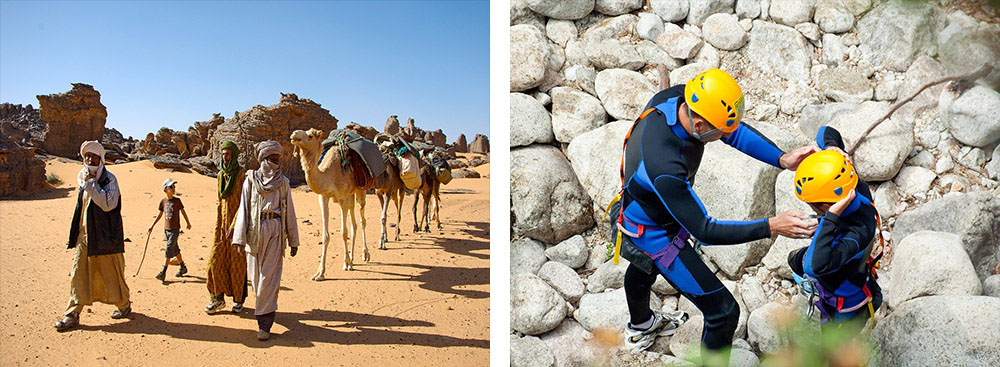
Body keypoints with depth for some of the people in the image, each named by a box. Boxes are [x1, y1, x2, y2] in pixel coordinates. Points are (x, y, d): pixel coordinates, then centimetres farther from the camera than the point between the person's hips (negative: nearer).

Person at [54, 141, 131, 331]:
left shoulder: (109, 179, -9)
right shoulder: (83, 178, 13)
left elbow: (108, 204, -24)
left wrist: (92, 184, -22)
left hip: (104, 237, -6)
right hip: (84, 235, 6)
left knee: (111, 273, 4)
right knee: (79, 273, 2)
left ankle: (123, 305, 22)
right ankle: (73, 314, 5)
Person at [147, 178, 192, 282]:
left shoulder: (177, 200, -7)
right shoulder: (163, 201, 3)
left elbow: (183, 212, 4)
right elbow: (160, 214, 13)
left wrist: (188, 223, 13)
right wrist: (152, 226, 11)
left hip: (175, 229, -4)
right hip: (166, 229, 4)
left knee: (169, 249, -9)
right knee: (175, 249, 13)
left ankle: (163, 272, -9)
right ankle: (183, 267, 28)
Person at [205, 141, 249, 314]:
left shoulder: (243, 175, -9)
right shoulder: (221, 175, 10)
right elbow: (219, 201, 14)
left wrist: (234, 226, -17)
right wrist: (218, 226, 8)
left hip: (238, 222, -5)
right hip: (222, 222, 5)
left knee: (237, 261, 2)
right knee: (215, 259, 2)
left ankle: (238, 299, 14)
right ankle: (218, 298, 11)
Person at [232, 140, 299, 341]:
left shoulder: (283, 182, 8)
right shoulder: (251, 179, 5)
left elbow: (290, 211, 11)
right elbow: (243, 208, 2)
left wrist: (293, 240, 9)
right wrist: (240, 239, -6)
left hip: (276, 231, 0)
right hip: (255, 230, 1)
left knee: (269, 277, -5)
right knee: (255, 274, 7)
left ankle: (264, 324, -2)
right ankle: (266, 309, 32)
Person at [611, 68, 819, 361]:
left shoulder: (676, 97, -23)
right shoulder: (664, 167, -46)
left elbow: (735, 132, -11)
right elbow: (705, 232, -36)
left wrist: (782, 159, -23)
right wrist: (771, 227, -38)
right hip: (655, 235, -9)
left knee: (643, 267, 38)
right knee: (723, 312, 2)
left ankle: (640, 327, 70)